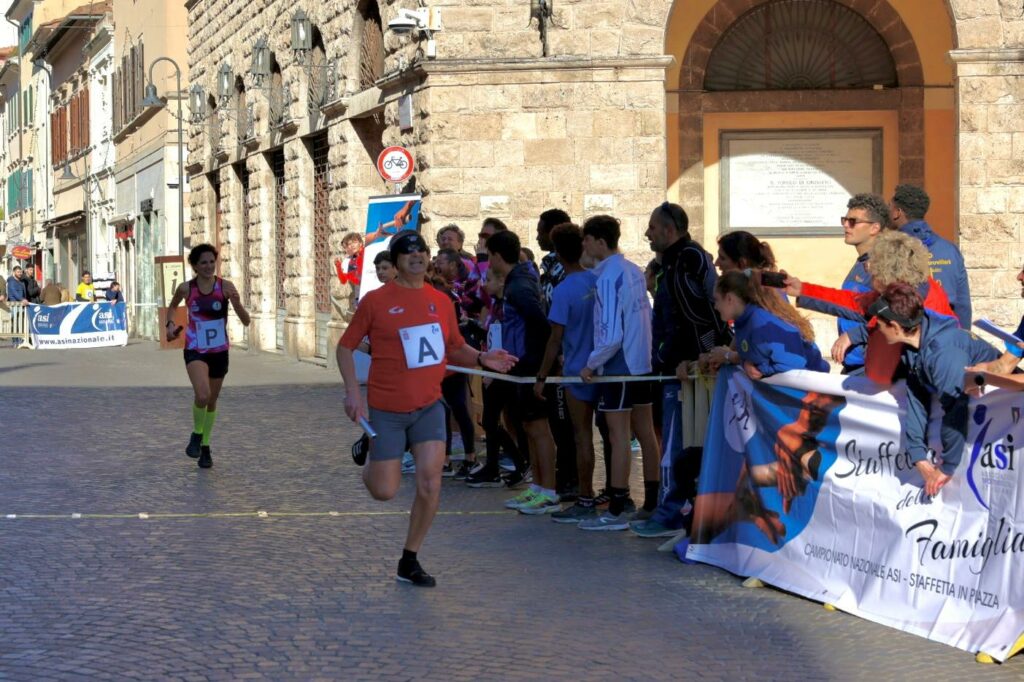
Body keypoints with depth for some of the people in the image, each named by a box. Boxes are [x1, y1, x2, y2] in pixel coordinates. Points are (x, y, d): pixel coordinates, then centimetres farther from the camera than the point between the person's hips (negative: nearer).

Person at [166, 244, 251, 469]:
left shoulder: (226, 287, -9)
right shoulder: (186, 288, -7)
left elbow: (246, 321, -11)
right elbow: (172, 306, 17)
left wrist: (237, 304, -29)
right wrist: (170, 324, -1)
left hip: (219, 351, 2)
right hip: (195, 350, -2)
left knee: (212, 401, 14)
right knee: (202, 395, -25)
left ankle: (205, 447, 35)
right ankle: (196, 435, 3)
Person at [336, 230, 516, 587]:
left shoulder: (441, 301, 6)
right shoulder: (376, 301, -6)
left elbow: (455, 349, 17)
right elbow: (346, 346, 0)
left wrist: (481, 358, -3)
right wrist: (352, 391, -12)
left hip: (428, 406, 3)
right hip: (386, 409, -3)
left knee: (430, 485, -9)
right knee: (384, 491, -1)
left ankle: (409, 561, 8)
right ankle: (367, 453, 36)